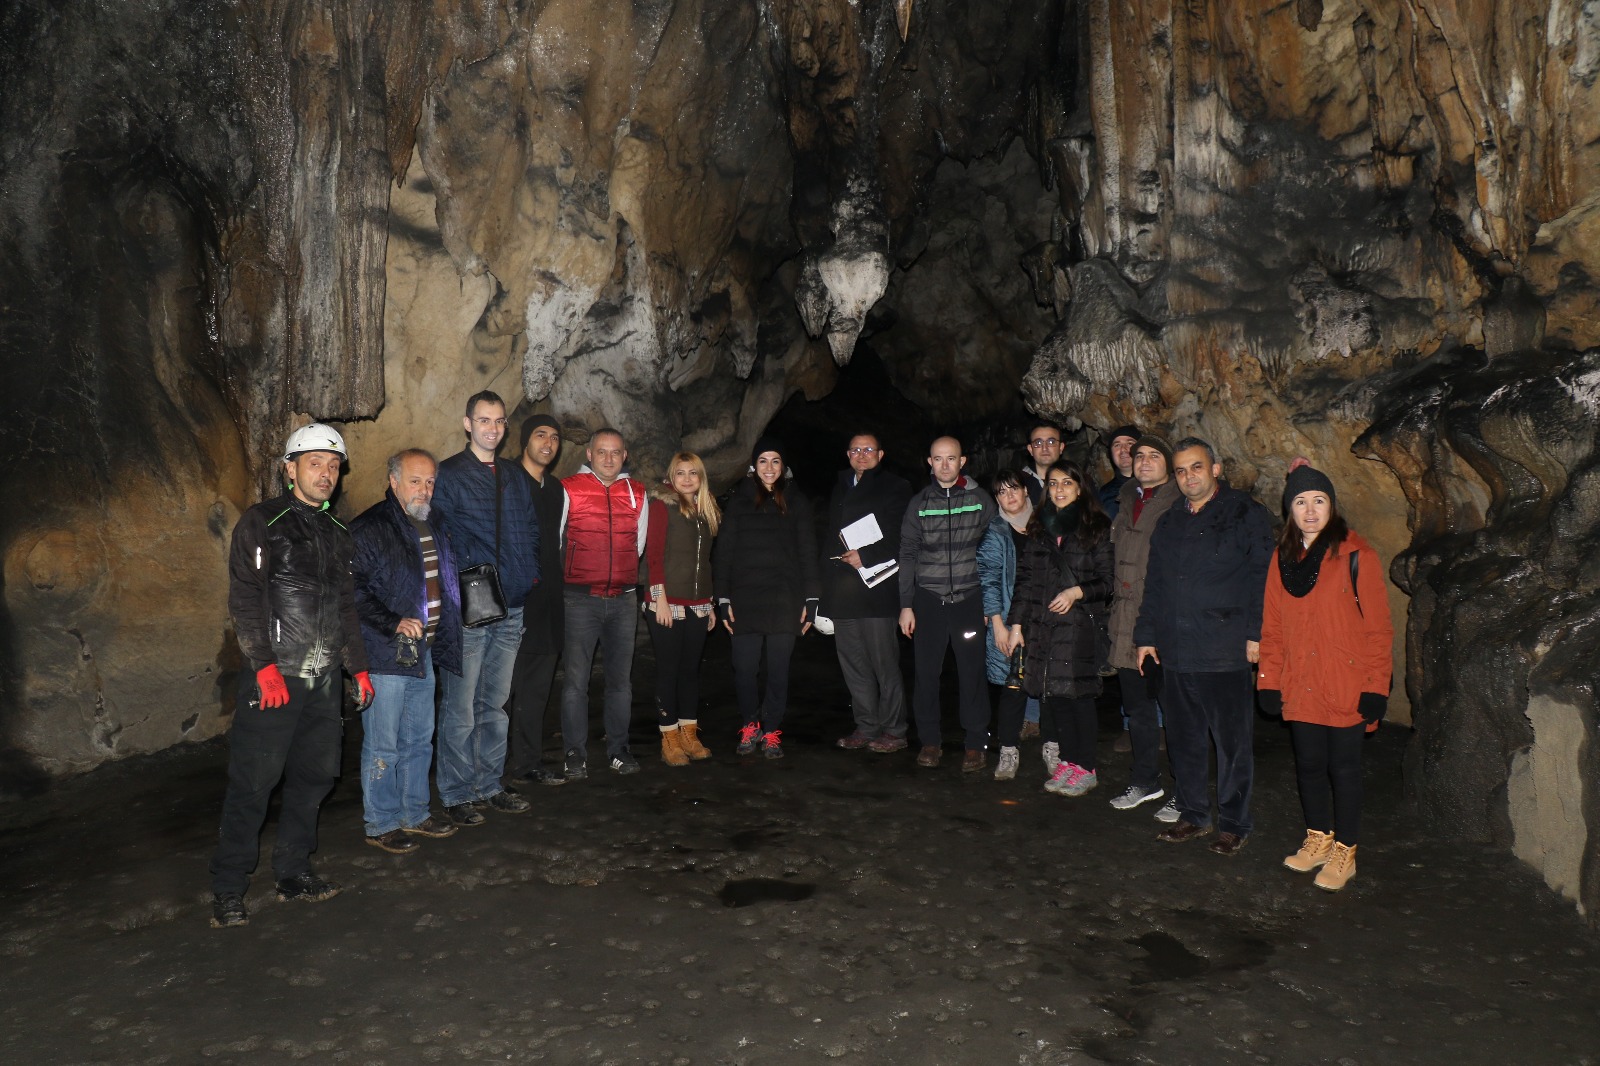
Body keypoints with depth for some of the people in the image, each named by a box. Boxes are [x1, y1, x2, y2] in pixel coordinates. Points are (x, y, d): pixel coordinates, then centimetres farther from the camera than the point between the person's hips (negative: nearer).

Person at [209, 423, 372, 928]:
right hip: (274, 677, -6)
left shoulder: (336, 533, 16)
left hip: (324, 678, 6)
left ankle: (293, 872, 24)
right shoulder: (261, 524, -3)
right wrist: (265, 665, -18)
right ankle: (228, 891, 7)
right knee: (253, 781, -4)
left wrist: (358, 666, 18)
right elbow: (244, 599, -10)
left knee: (315, 774, 11)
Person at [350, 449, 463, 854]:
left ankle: (415, 814, 29)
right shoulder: (369, 529, -12)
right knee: (382, 745, 2)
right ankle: (381, 824, 15)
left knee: (419, 740, 16)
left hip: (424, 651, 8)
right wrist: (393, 623, -24)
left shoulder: (432, 527, 14)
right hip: (385, 653, -8)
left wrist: (442, 635, 17)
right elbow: (354, 589, -18)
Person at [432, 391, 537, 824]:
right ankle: (456, 795, 11)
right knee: (460, 708, -1)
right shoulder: (448, 475, -3)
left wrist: (530, 574, 7)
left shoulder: (515, 476, 14)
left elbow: (531, 529, 20)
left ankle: (489, 786, 25)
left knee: (495, 705, 14)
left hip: (511, 609, 6)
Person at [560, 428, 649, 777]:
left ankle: (618, 749, 20)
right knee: (576, 680, -2)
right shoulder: (569, 489, -1)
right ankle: (576, 754, 8)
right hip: (580, 599, -3)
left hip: (623, 600, 3)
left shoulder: (637, 492, 9)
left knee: (621, 679, 9)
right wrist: (559, 582, 6)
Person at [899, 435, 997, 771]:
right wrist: (906, 605, 4)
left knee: (972, 673, -1)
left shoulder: (980, 500, 4)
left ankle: (976, 744, 11)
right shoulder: (919, 503, 8)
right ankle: (929, 741, 17)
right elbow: (907, 555, 10)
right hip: (928, 600, 2)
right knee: (926, 672, 3)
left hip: (969, 599, -1)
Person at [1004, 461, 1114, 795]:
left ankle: (1083, 767, 8)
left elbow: (1108, 580, 0)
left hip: (1081, 625, -4)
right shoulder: (1038, 528, 14)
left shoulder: (1096, 528, 1)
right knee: (1053, 693, 3)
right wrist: (1017, 624, 8)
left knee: (1077, 694, -3)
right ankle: (1066, 760, 14)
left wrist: (1077, 592, -16)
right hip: (1043, 626, 4)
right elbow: (1025, 580, 12)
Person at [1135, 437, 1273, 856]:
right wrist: (1145, 636, 14)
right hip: (1175, 652, 5)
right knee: (1184, 740, 12)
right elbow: (1154, 585, 19)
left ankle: (1234, 823, 17)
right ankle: (1193, 815, 26)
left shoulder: (1246, 515, -1)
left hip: (1226, 653, -5)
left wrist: (1255, 633, -12)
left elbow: (1263, 578, -6)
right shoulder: (1169, 523, 16)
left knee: (1232, 742, 4)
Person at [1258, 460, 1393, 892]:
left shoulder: (1356, 555, -8)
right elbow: (1272, 625, 8)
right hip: (1300, 687, 4)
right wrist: (1269, 680, 4)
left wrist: (1375, 687, -12)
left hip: (1345, 688, -4)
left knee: (1343, 768, 6)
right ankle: (1319, 839, 32)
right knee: (1308, 765, 14)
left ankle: (1344, 853, 22)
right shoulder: (1282, 558, 6)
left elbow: (1377, 626, -8)